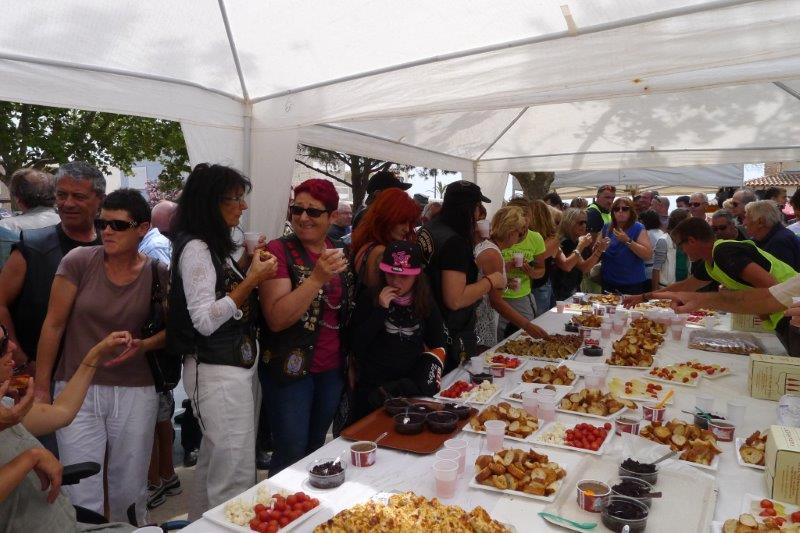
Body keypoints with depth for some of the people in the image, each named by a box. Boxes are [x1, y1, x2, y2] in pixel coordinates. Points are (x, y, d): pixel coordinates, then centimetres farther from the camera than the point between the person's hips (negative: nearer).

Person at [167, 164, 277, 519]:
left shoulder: (216, 245, 12)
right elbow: (204, 320, -20)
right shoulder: (195, 248, -15)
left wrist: (246, 264, 8)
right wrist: (251, 280, -24)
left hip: (240, 366, 9)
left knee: (213, 464, 20)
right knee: (236, 476, -2)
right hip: (218, 372, -9)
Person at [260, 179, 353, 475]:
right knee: (291, 456, 3)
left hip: (333, 370, 5)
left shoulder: (339, 252, 6)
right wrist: (318, 278, -30)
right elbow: (276, 319, -21)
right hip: (291, 368, -5)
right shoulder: (279, 250, -11)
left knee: (316, 449, 19)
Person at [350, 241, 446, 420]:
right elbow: (357, 345, -13)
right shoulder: (369, 298, -7)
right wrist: (381, 309, -20)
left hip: (412, 380, 2)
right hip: (373, 384, -1)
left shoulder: (425, 302, 1)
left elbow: (438, 345, 7)